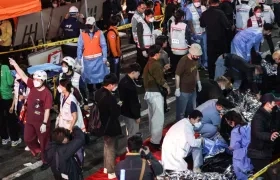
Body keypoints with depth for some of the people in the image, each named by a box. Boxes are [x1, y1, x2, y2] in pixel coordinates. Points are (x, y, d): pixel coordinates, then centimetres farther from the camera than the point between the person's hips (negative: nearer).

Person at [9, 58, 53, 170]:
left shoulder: (47, 93, -21)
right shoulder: (32, 86, -4)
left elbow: (47, 110, -20)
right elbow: (23, 76, -4)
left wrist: (44, 123, -20)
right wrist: (15, 64, -9)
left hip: (41, 122, -7)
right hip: (30, 120, 7)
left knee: (44, 142, 8)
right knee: (28, 139, 19)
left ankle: (46, 161, 25)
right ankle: (38, 152, 43)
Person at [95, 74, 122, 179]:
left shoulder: (98, 93, -2)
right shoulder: (109, 97, -30)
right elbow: (116, 113, -24)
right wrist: (118, 106, -5)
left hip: (103, 124, 9)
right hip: (110, 126, -9)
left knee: (106, 146, 26)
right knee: (110, 148, 6)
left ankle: (106, 167, 41)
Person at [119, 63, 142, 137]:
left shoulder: (123, 80, 3)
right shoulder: (130, 85, -28)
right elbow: (133, 102, -25)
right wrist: (137, 116, -16)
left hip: (125, 111, 10)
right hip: (130, 114, -10)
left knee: (130, 133, 23)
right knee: (133, 135, 2)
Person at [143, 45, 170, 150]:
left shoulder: (148, 63, 11)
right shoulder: (155, 64, -20)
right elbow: (160, 80, -22)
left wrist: (163, 69, 24)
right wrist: (167, 87, -6)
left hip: (149, 92, 11)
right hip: (155, 94, -10)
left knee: (153, 117, 21)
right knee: (159, 118, -6)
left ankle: (154, 137, 34)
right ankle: (155, 141, -4)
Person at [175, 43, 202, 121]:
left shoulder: (195, 59, -2)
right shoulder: (183, 61, -23)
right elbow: (177, 76, -20)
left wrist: (198, 82, 16)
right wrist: (177, 89, -19)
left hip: (193, 90, 8)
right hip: (183, 91, -8)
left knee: (191, 110, 21)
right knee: (181, 111, 5)